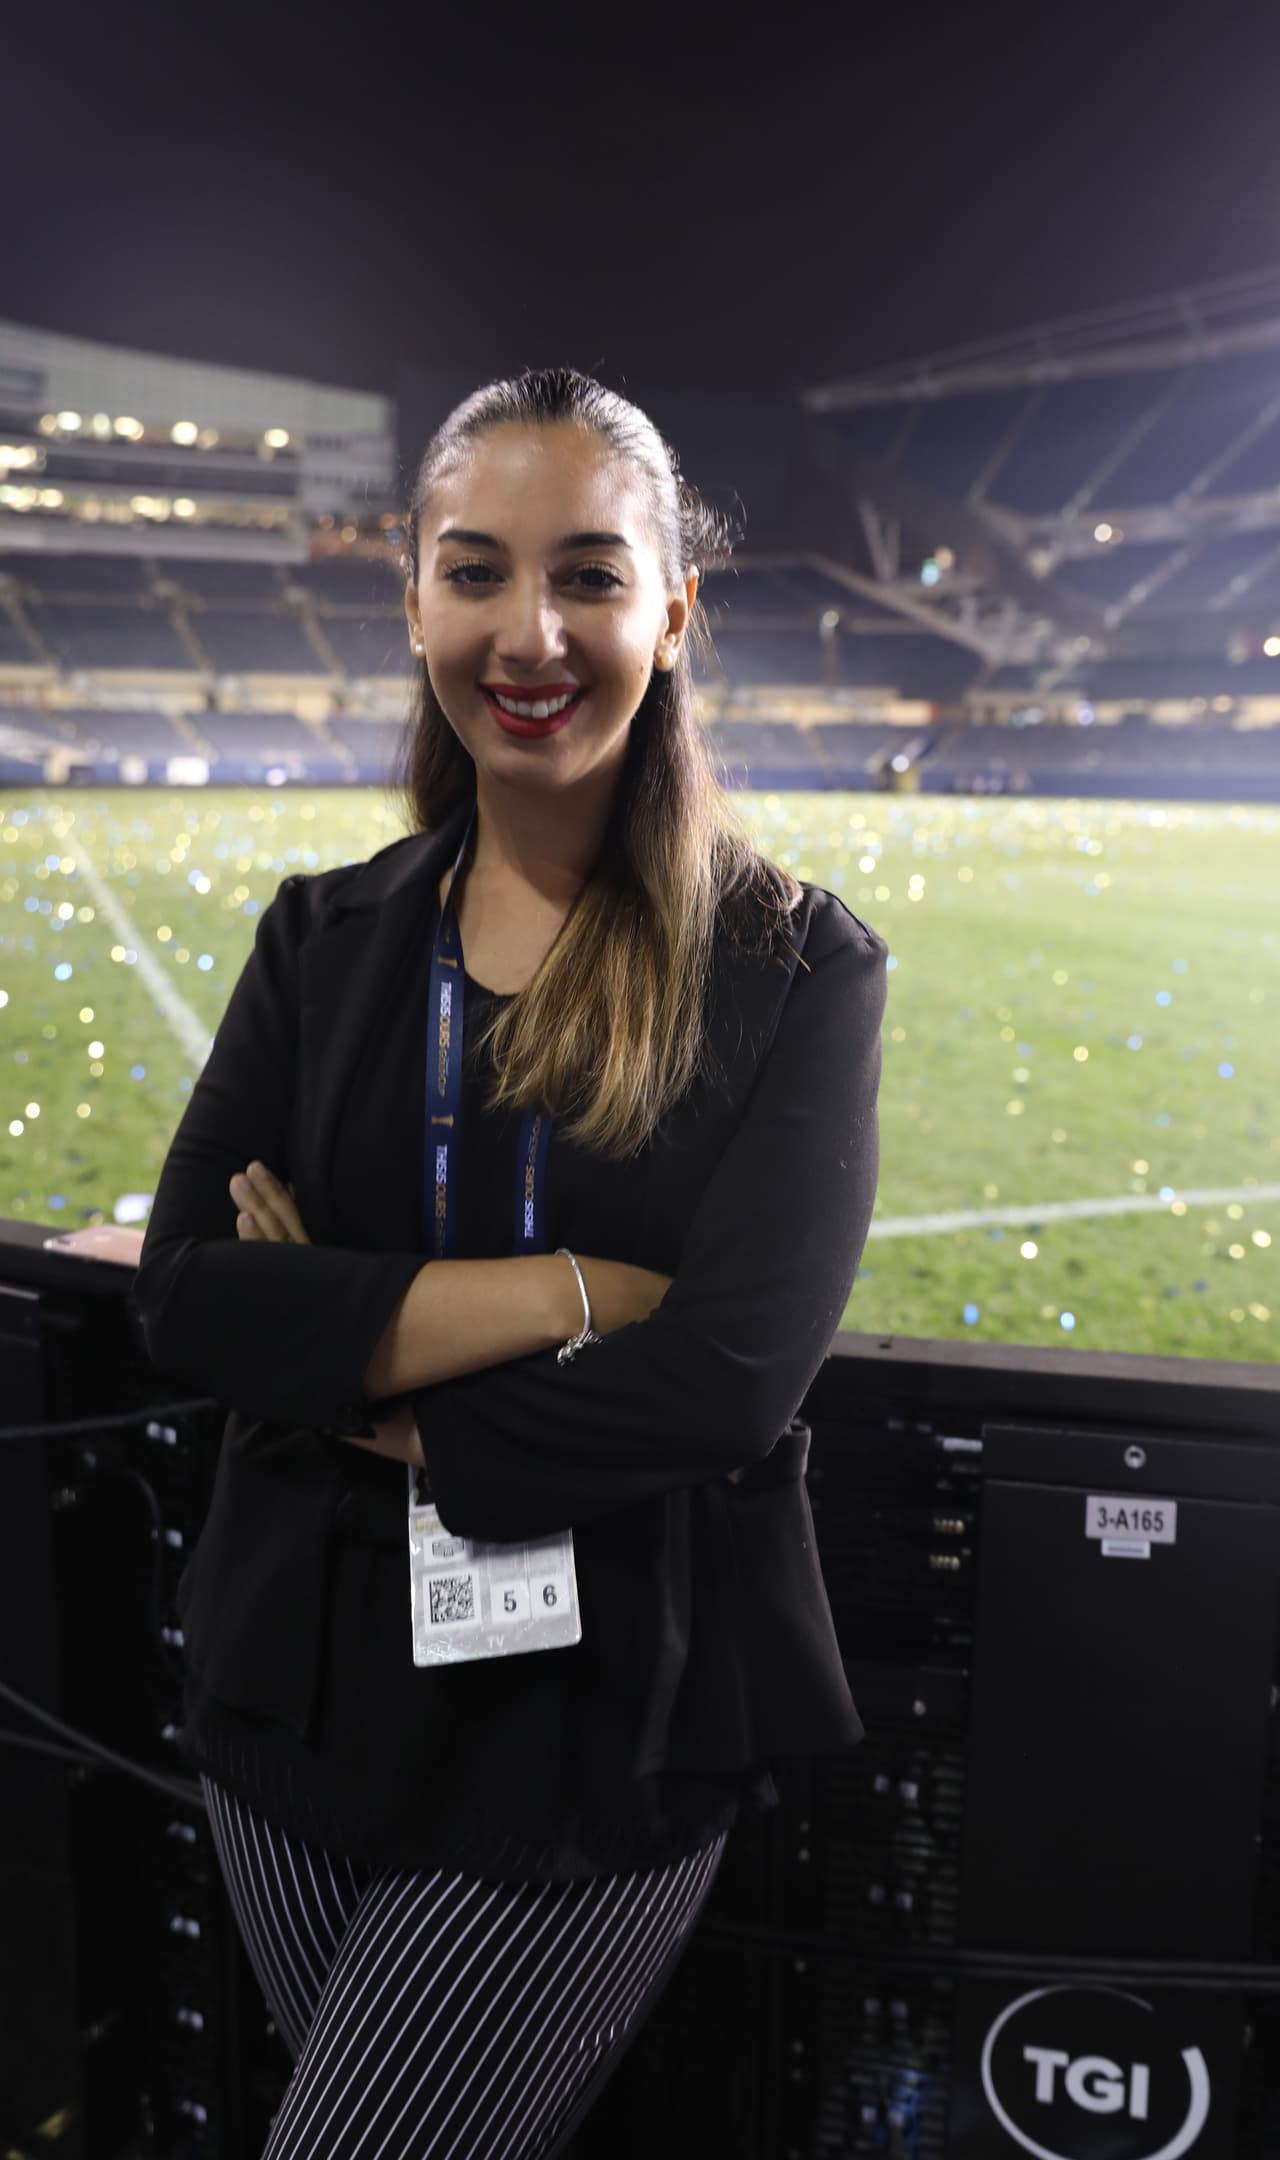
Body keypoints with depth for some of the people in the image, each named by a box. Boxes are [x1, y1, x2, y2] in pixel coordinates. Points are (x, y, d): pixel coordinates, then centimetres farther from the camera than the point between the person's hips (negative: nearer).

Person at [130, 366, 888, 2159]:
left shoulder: (793, 966, -9)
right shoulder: (327, 938, 1)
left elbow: (729, 1379, -19)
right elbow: (184, 1299, -11)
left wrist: (358, 1370, -12)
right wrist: (572, 1290, -19)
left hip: (612, 1728, -3)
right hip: (306, 1692, 4)